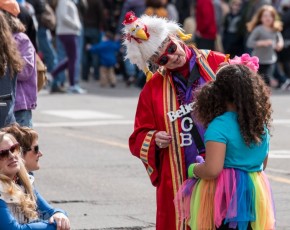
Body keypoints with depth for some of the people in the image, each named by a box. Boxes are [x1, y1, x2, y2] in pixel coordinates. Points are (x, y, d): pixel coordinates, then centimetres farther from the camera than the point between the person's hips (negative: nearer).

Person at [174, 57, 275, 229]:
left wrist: (193, 169, -4)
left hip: (224, 197, -6)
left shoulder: (219, 126, -16)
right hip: (255, 196, 6)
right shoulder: (262, 123, 5)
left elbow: (212, 170, -23)